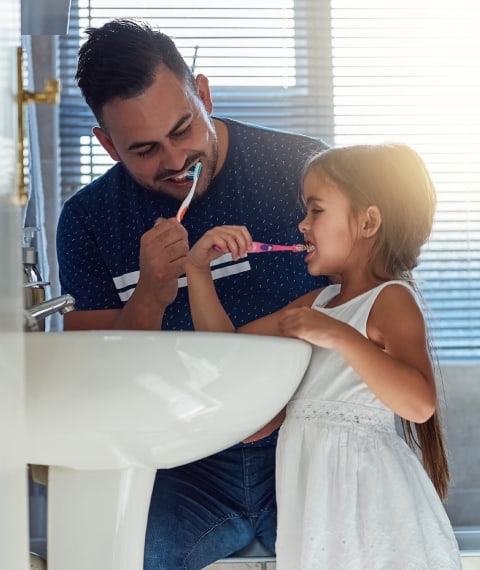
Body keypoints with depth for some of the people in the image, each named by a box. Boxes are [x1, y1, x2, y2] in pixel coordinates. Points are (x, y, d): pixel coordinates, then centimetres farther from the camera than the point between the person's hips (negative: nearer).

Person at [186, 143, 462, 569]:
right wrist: (198, 269, 8)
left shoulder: (391, 299, -9)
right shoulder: (320, 302, 15)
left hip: (364, 492, -8)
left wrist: (340, 336, -27)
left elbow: (419, 403, -24)